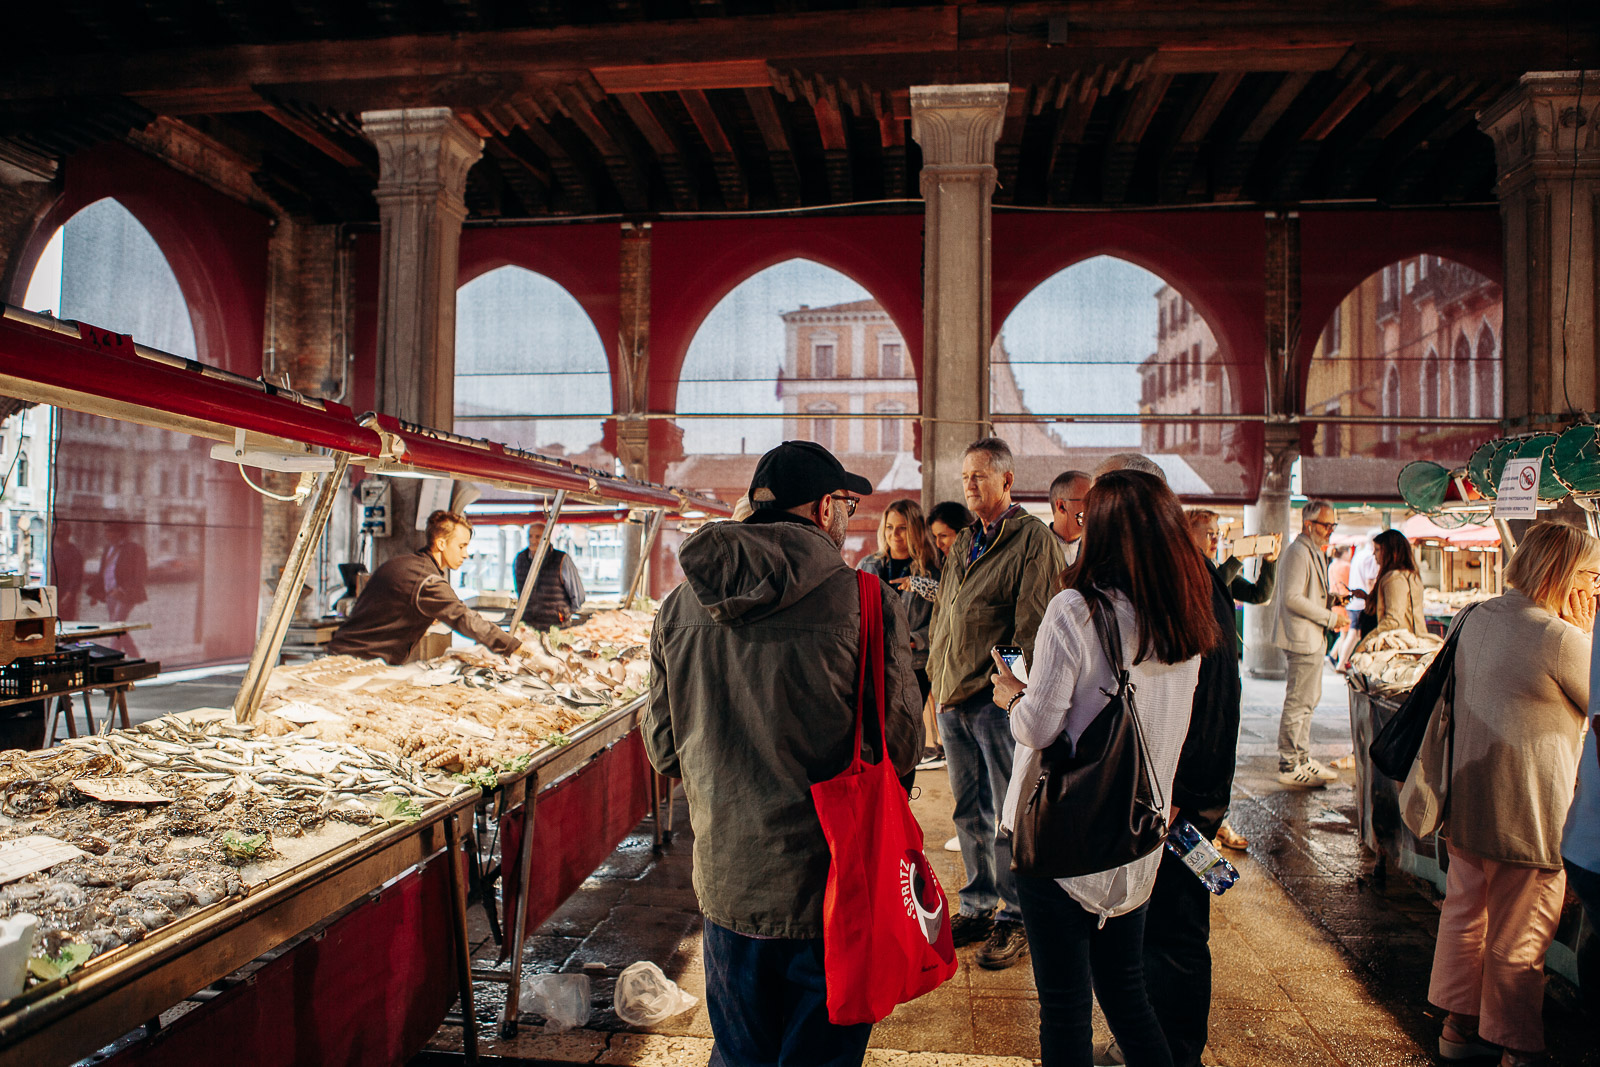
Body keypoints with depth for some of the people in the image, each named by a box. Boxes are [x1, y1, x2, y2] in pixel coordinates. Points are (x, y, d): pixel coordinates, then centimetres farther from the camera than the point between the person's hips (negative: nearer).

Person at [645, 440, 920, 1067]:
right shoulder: (866, 602, -16)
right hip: (829, 882, -3)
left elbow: (663, 748, 5)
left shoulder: (680, 605, -4)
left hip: (725, 880, 4)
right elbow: (899, 748, -9)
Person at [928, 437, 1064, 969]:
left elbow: (1034, 625, -13)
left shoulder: (1033, 539, -8)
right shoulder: (963, 543, 16)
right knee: (969, 812, 15)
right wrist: (938, 677, 14)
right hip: (953, 700, 7)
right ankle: (979, 906, 30)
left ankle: (1016, 919, 18)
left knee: (1008, 816, 3)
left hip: (999, 702, -7)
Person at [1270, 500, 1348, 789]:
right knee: (1298, 702, -7)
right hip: (1302, 638, -11)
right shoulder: (1299, 553, -16)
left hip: (1313, 638, 11)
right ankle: (1289, 766, -1)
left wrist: (1333, 609, 10)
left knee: (1308, 700, 16)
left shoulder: (1315, 553, 18)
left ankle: (1302, 759, 25)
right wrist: (1330, 618, -18)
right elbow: (1292, 597, -24)